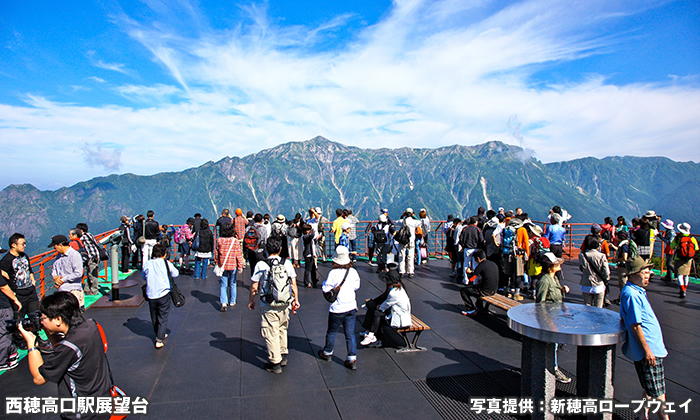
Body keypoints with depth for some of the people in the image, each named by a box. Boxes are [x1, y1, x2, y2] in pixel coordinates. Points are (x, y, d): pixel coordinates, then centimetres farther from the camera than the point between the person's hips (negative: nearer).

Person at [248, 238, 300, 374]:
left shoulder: (261, 265, -10)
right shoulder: (287, 263, -3)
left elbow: (254, 287, -5)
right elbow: (293, 284, 3)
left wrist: (251, 301, 11)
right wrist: (296, 300, 15)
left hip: (268, 307, -4)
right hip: (285, 305, 4)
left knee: (271, 334, 8)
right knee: (282, 329, 24)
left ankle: (275, 363, 17)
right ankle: (283, 356, 35)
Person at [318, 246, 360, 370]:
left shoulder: (333, 273, -19)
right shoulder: (353, 272, -4)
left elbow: (325, 289, -14)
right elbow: (356, 286, 9)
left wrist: (325, 282, 6)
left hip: (337, 309, -3)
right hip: (351, 307, 4)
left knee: (332, 332, 17)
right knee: (350, 334, 9)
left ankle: (327, 353, 37)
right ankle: (352, 360, 10)